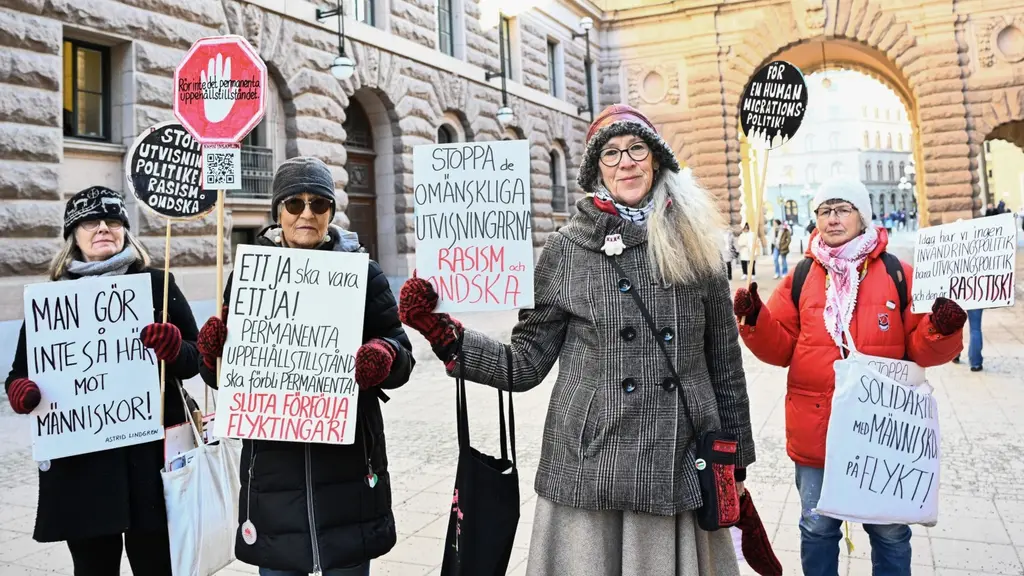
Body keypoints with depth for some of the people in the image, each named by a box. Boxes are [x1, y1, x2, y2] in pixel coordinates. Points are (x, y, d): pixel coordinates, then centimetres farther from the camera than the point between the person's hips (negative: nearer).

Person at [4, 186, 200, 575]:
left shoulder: (157, 285, 4)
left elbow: (194, 360, 2)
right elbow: (21, 372, 11)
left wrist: (175, 349, -19)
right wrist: (19, 390, -11)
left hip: (151, 452, -1)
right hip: (79, 460, 2)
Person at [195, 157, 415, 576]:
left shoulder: (362, 273, 2)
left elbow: (402, 355, 0)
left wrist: (383, 357, -22)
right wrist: (212, 353, -14)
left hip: (347, 459, -1)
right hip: (273, 459, 1)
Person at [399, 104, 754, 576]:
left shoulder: (695, 244, 4)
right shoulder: (569, 249, -1)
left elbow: (725, 363, 9)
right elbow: (527, 362, 0)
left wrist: (735, 462, 11)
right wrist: (443, 334, -12)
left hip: (681, 469, 2)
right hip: (590, 470, -1)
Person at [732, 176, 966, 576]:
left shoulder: (897, 274, -1)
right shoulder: (801, 277, 3)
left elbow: (919, 349, -1)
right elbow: (780, 348, 1)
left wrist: (942, 330, -22)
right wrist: (755, 319, -17)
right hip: (815, 429, 1)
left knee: (889, 532, 14)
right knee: (817, 528, 15)